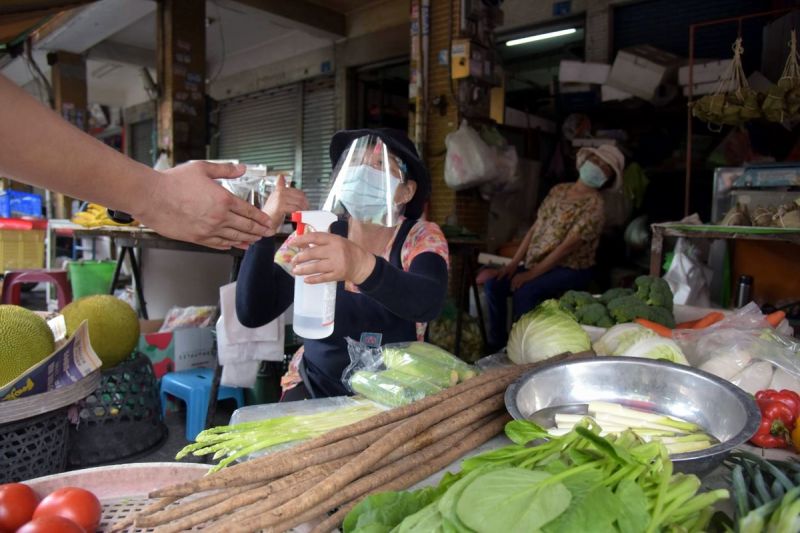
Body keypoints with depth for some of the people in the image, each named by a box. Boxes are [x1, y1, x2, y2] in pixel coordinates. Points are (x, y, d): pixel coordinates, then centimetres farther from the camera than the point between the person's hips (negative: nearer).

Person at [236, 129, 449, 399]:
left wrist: (363, 267, -48)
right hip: (314, 388, 1)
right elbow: (253, 313, -12)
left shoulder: (421, 237, -9)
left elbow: (428, 301, -30)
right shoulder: (314, 235, -5)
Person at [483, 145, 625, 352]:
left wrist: (530, 274, -20)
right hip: (537, 263, 7)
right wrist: (513, 264, -1)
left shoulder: (594, 205, -12)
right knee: (493, 283, -10)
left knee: (524, 291, -32)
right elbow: (534, 229, 8)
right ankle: (497, 344, 2)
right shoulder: (559, 190, 9)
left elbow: (567, 247, -19)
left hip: (571, 270, -7)